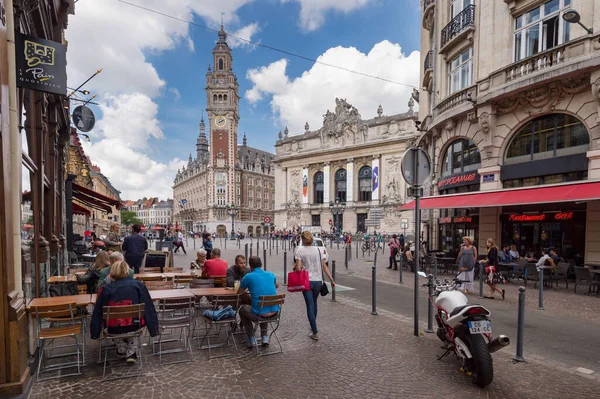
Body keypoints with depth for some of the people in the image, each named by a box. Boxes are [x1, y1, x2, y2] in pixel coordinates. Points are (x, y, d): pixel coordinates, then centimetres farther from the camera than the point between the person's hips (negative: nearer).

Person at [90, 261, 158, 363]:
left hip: (113, 328, 0)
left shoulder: (106, 289, -8)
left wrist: (95, 332, 11)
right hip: (134, 326, 0)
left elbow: (97, 312, -1)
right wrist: (153, 328, 5)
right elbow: (149, 307, -5)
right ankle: (131, 352, 27)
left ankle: (121, 348, 36)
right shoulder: (138, 285, -8)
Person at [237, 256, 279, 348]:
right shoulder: (271, 274, 9)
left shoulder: (248, 277, -3)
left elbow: (239, 292, 14)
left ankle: (251, 339, 23)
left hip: (259, 314, -4)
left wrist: (246, 290, 35)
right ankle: (264, 337, 29)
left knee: (242, 309, 28)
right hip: (274, 312, 4)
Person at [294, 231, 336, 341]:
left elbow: (298, 268, -17)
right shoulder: (318, 250, 2)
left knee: (310, 306, 3)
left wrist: (294, 268, 5)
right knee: (314, 303, 22)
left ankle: (315, 332, 2)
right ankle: (313, 326, 38)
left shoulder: (299, 250, -9)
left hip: (307, 281, -4)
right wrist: (331, 280, 4)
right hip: (318, 281, 4)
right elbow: (324, 266, 1)